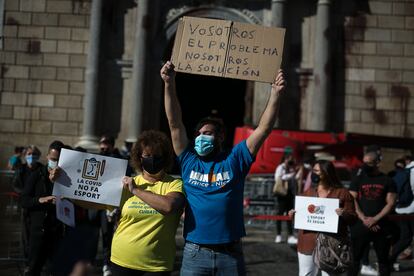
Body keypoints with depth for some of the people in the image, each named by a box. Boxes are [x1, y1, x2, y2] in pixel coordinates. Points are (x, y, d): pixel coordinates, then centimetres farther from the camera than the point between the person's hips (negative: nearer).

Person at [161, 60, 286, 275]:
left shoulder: (235, 160, 3)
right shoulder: (189, 160, 5)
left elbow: (264, 128, -3)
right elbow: (175, 123, -3)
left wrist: (275, 93, -12)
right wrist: (169, 84, -12)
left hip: (230, 253, 0)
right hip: (195, 252, 1)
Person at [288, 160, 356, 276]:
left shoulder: (342, 193, -1)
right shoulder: (308, 192, 11)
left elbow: (353, 218, -2)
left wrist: (344, 214, -22)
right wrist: (293, 214, -2)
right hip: (308, 242, 4)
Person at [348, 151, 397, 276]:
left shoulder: (387, 181, 4)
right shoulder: (358, 180, 6)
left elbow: (390, 203, -2)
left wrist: (375, 219, -13)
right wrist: (364, 219, -12)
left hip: (381, 226, 0)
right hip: (360, 225, 1)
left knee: (383, 260, 8)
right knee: (354, 258, 1)